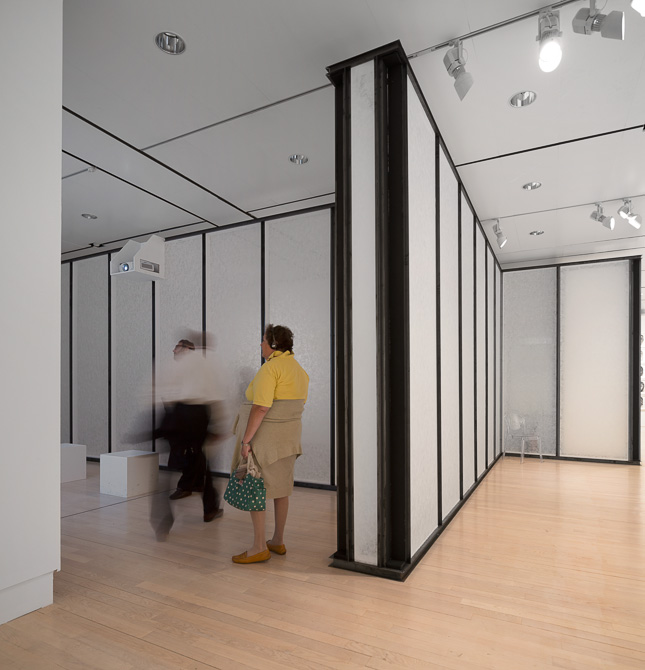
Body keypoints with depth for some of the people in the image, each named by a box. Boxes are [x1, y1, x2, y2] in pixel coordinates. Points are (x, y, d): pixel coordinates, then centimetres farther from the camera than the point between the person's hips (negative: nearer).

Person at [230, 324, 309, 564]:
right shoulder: (299, 370, 9)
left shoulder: (270, 368, -17)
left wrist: (246, 440, -21)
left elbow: (261, 407, -24)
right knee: (280, 488, 16)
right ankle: (278, 541, 27)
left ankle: (259, 547, 8)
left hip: (264, 436, -9)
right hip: (288, 436, 9)